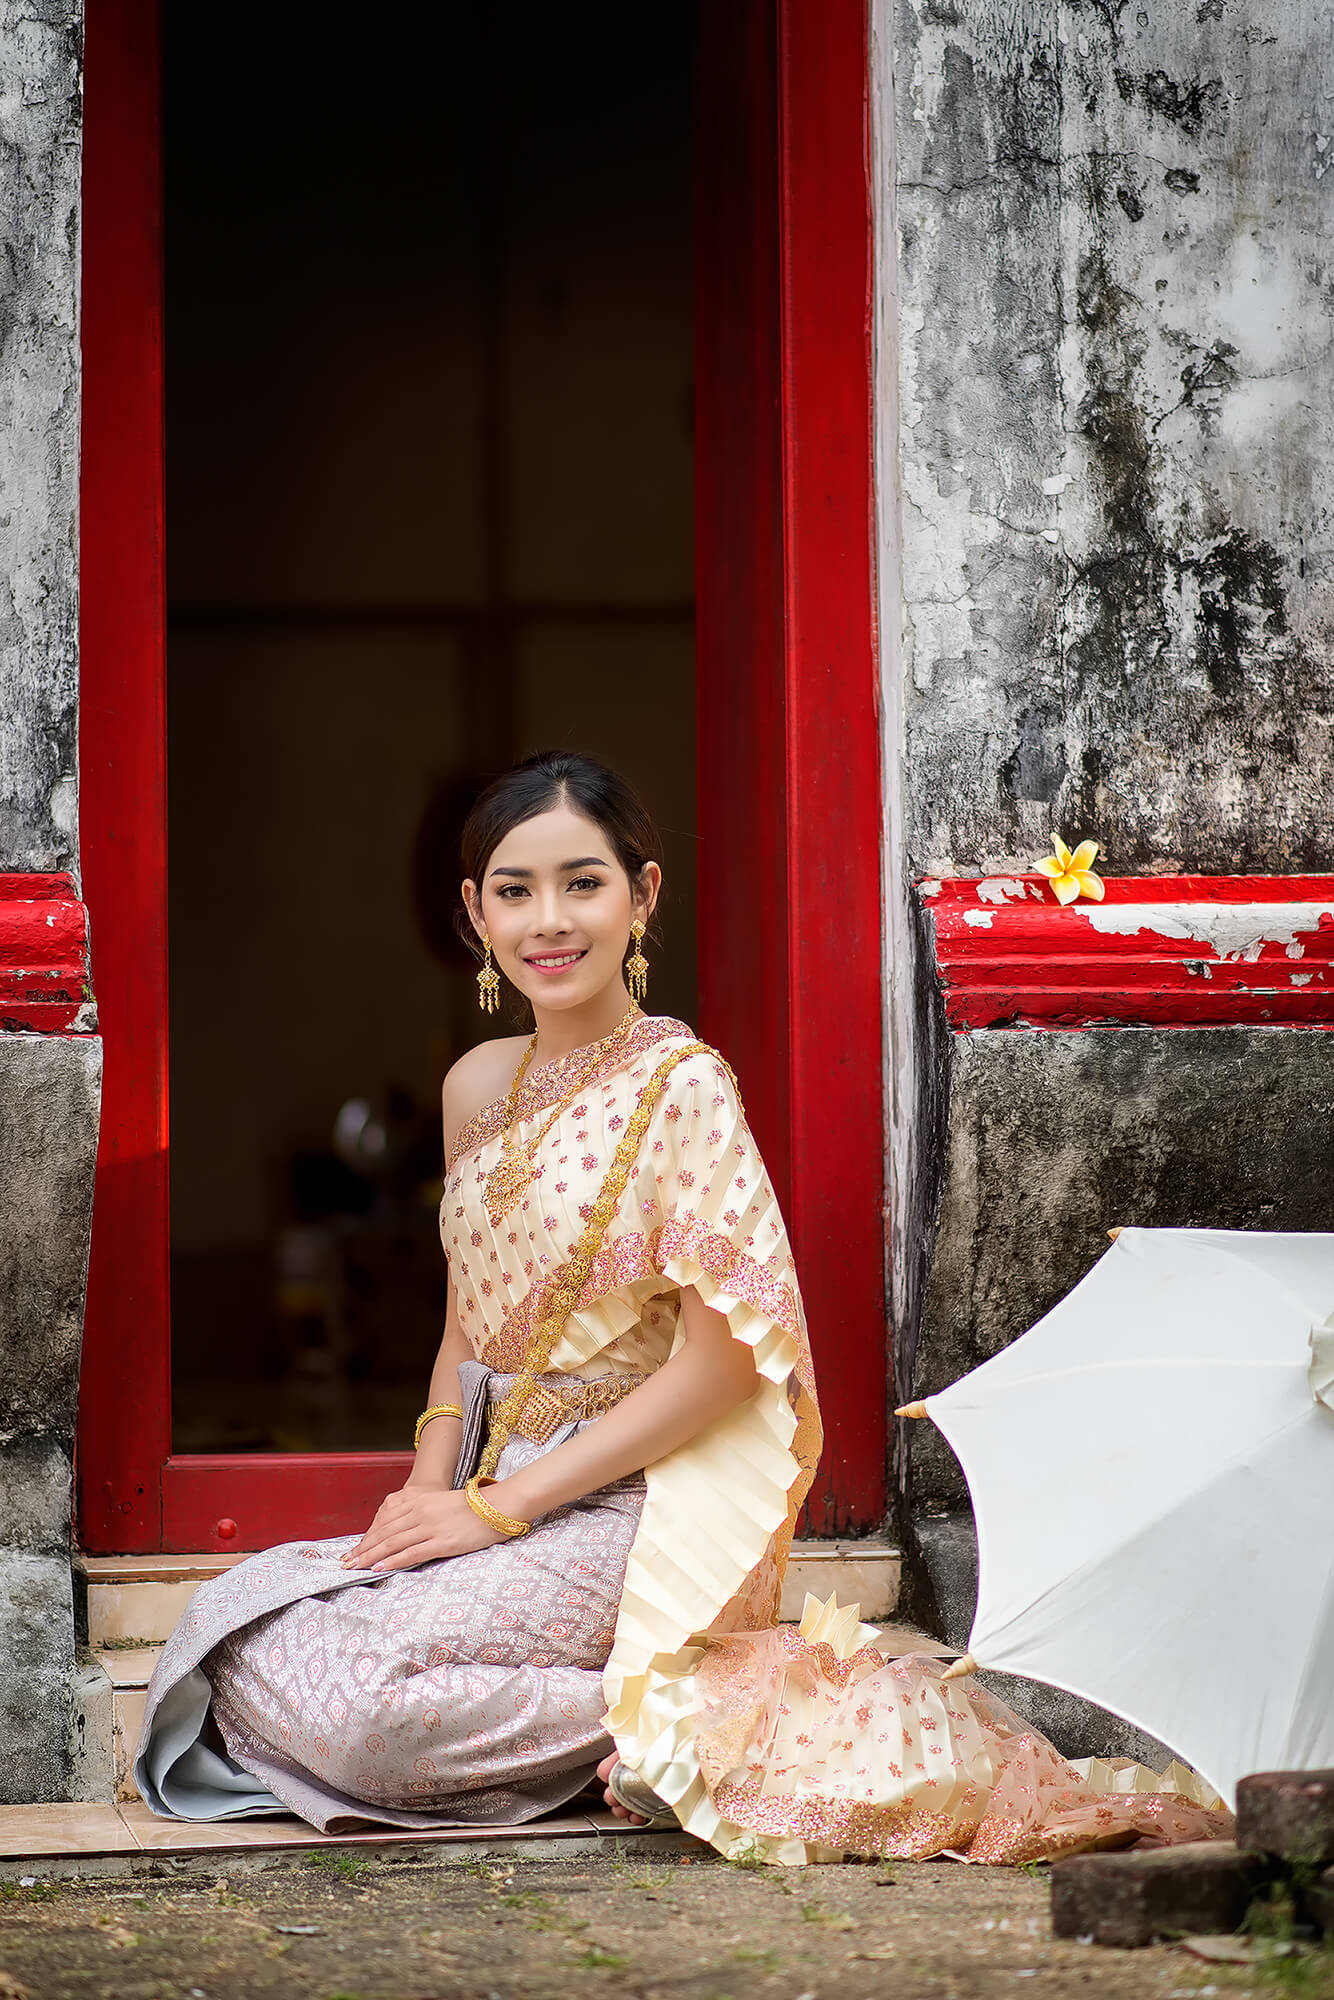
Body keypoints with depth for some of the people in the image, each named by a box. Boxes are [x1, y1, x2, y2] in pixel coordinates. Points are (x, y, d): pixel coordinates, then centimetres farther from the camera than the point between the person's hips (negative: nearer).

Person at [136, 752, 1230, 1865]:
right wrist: (428, 1487, -1)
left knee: (346, 1690, -26)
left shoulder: (682, 1085, -12)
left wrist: (499, 1505, -16)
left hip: (634, 1513, -8)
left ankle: (663, 1719, -6)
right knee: (235, 1625, -8)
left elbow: (723, 1360, -16)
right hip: (493, 1498, 8)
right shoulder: (480, 1086, 11)